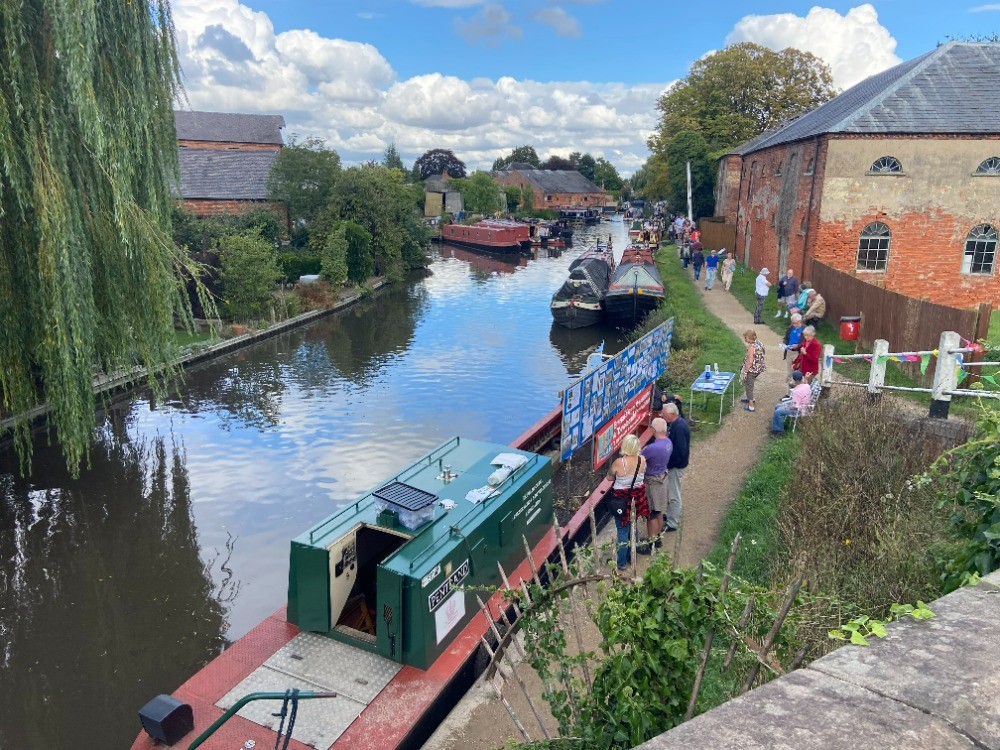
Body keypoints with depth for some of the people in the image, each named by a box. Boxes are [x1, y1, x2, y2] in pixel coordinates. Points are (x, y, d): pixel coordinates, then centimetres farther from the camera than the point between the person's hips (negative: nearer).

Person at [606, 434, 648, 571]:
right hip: (637, 498, 5)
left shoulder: (618, 462, -25)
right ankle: (632, 556, 37)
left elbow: (609, 477, -8)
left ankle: (622, 562, 18)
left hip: (622, 500, -5)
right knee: (633, 527, 22)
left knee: (623, 531, 8)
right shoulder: (642, 460, -12)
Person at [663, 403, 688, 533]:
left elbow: (680, 451, -29)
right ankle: (670, 515, 41)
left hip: (676, 466, -10)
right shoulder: (676, 423, 4)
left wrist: (669, 464, -19)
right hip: (673, 464, 10)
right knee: (671, 492, 24)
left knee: (674, 495, 1)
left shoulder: (679, 427, -28)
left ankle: (672, 524, 12)